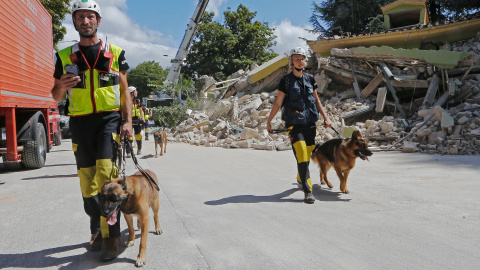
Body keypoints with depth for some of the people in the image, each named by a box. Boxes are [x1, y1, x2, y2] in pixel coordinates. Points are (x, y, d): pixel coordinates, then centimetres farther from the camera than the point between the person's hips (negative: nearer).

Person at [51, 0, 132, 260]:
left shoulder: (115, 53, 7)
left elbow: (124, 92, 8)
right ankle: (97, 231, 22)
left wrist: (128, 121, -4)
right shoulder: (65, 56, 10)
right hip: (80, 122, 3)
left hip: (109, 118, -2)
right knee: (87, 181, 5)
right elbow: (56, 97, 13)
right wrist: (61, 86, -11)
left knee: (106, 174, -15)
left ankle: (111, 236, -9)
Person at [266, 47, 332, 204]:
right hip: (294, 125, -5)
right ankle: (308, 191, -13)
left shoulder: (309, 79, 10)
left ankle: (301, 178, 42)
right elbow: (278, 103, -1)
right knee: (301, 155, -15)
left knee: (307, 154, 14)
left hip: (310, 124, 5)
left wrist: (325, 117, 14)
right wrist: (269, 121, -1)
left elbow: (316, 100, 19)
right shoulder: (286, 80, -3)